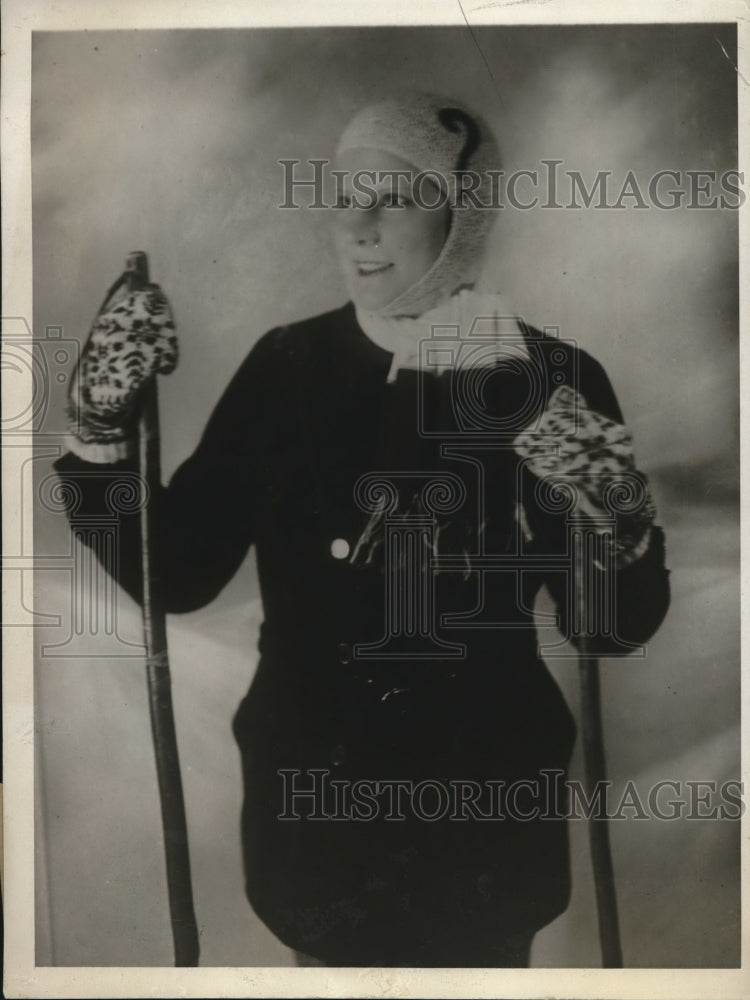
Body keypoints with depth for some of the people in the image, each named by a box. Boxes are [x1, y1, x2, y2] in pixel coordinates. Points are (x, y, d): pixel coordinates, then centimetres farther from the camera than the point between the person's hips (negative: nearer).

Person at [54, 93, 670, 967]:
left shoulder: (551, 379, -12)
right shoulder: (289, 364, -8)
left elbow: (615, 628, -6)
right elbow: (176, 576, -6)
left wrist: (621, 527, -26)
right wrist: (103, 427, -17)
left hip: (484, 808, -1)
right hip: (310, 799, 2)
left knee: (483, 963, 22)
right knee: (331, 961, 24)